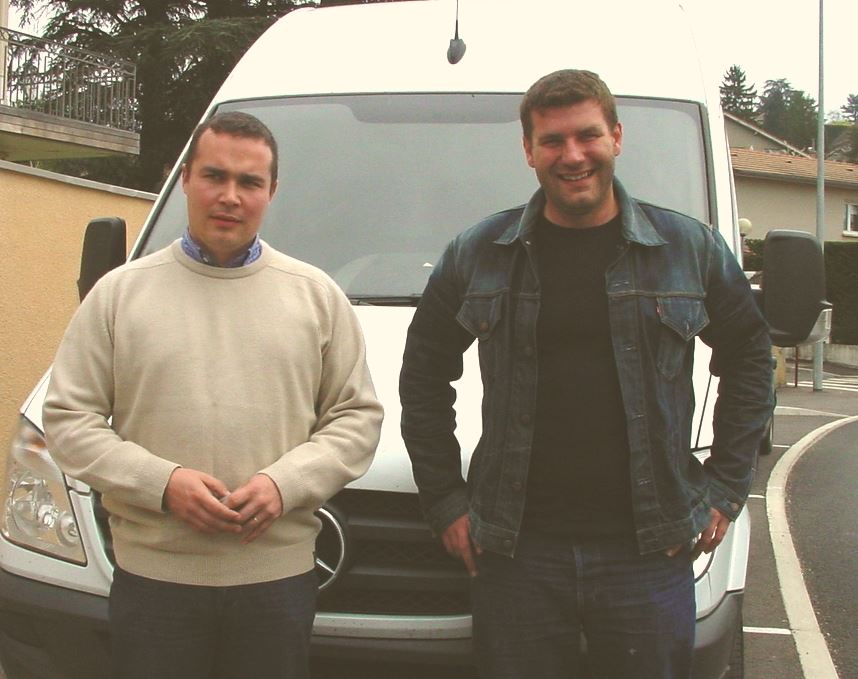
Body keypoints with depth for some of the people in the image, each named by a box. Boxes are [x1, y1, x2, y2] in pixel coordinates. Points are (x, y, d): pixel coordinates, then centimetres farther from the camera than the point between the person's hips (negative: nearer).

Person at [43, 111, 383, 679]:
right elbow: (68, 420, 3)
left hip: (279, 575, 1)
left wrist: (283, 483, -10)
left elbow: (358, 417, 6)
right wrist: (163, 483, -12)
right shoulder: (120, 292, 5)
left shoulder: (317, 295, 8)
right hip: (152, 574, 0)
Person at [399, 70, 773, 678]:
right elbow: (424, 375, 13)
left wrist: (727, 486, 8)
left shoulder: (691, 248, 4)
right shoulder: (476, 255, 4)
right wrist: (444, 499, 7)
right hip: (515, 553, 0)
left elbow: (750, 355, 14)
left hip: (648, 552, 0)